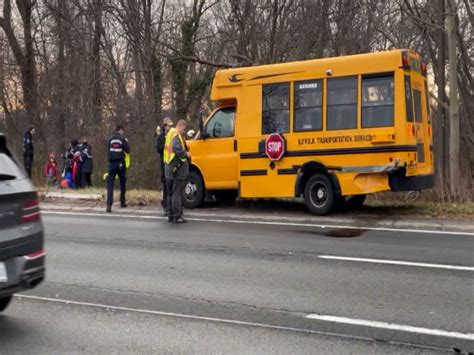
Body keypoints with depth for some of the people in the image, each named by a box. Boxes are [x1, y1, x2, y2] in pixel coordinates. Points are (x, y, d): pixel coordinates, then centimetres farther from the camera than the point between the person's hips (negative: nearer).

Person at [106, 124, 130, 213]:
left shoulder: (110, 139, 5)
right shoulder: (122, 139, -5)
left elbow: (108, 151, 7)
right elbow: (127, 150, -6)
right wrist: (126, 142, 9)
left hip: (112, 163, 2)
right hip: (120, 163, -2)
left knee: (110, 184, -3)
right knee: (122, 183, 16)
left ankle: (109, 204, -18)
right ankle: (122, 202, 24)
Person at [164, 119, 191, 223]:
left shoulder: (170, 134, 18)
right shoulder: (176, 136, -13)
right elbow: (176, 148, -29)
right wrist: (186, 153, -16)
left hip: (169, 169, 10)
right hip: (177, 168, -10)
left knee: (171, 193, 14)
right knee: (177, 193, -7)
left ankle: (171, 216, 20)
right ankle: (177, 217, -6)